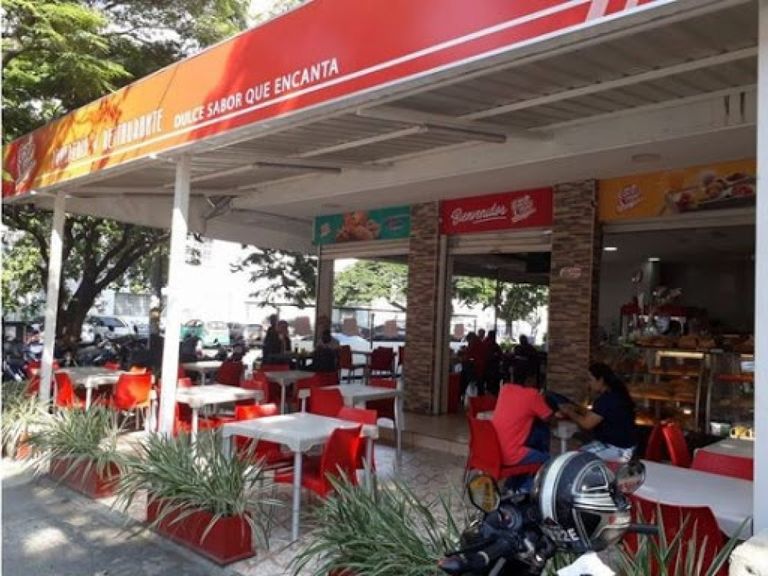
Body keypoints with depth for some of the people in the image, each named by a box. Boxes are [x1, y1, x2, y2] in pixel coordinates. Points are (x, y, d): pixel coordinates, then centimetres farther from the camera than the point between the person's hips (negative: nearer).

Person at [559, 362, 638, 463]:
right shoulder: (614, 394, 9)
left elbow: (587, 424, -22)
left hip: (619, 449, -10)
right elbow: (593, 416, 19)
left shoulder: (607, 400, -24)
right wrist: (576, 409, 11)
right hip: (618, 444, 10)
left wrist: (569, 412, -7)